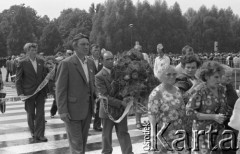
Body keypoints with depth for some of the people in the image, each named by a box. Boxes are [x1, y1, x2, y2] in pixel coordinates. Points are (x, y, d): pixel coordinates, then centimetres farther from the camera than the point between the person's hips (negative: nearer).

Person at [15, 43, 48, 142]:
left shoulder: (41, 62, 7)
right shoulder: (22, 63, -5)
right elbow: (18, 80, -4)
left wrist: (45, 91, 6)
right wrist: (20, 93, -12)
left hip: (40, 92, 3)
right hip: (29, 93, -3)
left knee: (40, 113, -3)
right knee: (31, 114, 10)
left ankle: (39, 135, 0)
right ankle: (33, 132, 30)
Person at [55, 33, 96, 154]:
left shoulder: (90, 63, 9)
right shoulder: (66, 63, -12)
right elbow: (60, 89, -12)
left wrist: (93, 104, 9)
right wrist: (62, 111, -16)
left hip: (87, 110, 6)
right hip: (73, 110, -6)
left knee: (83, 142, 15)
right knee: (76, 144, -1)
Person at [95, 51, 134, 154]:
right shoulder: (99, 77, -14)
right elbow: (104, 96, -20)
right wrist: (120, 102, -27)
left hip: (121, 109, 3)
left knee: (123, 133, 5)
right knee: (106, 135, 13)